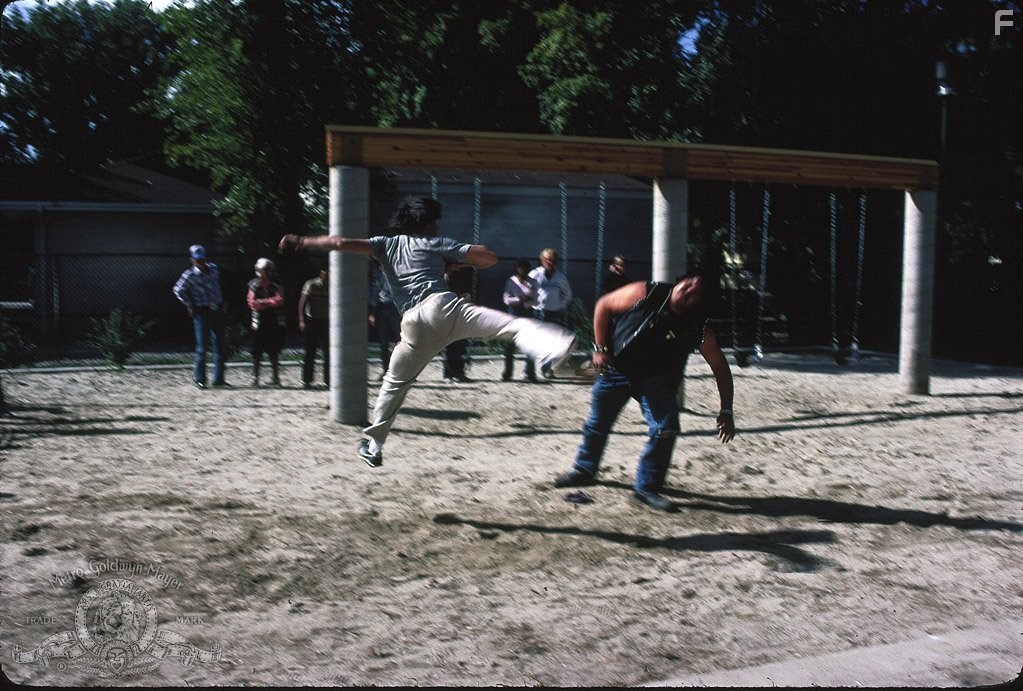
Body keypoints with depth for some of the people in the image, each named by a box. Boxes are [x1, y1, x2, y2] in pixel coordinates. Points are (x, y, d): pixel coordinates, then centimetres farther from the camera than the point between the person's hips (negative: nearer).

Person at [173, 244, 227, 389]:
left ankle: (218, 378, 13)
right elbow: (178, 290, 1)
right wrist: (190, 305, -1)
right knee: (202, 346, -3)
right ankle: (199, 378, 11)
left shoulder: (214, 269, 4)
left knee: (219, 345, 5)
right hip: (201, 312, -4)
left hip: (217, 310, 4)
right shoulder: (189, 275, -9)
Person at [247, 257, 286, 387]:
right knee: (256, 353, 1)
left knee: (274, 353, 3)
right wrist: (270, 303, -8)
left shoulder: (276, 287, 6)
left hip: (274, 323, 0)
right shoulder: (254, 286, 5)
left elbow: (278, 301, -10)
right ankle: (255, 378, 11)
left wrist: (262, 302, -8)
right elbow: (252, 304, -7)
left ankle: (275, 377, 11)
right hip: (259, 323, 0)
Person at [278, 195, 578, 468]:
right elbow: (489, 258, 15)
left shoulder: (385, 244, 25)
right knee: (513, 324, -20)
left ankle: (373, 446, 28)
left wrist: (302, 241, 22)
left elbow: (340, 243, 11)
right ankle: (554, 345, -50)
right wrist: (458, 261, 31)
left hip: (414, 324, 4)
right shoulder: (435, 243, 18)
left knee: (394, 383, 23)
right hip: (442, 306, -4)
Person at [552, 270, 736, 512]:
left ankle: (646, 488, 2)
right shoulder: (645, 294, -22)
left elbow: (721, 369, -8)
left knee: (666, 429, -17)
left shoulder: (700, 331, -17)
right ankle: (584, 470, 39)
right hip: (615, 369, 0)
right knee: (598, 423, 12)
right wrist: (600, 349, -13)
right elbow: (603, 306, -10)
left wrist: (726, 412, -13)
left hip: (655, 381, 0)